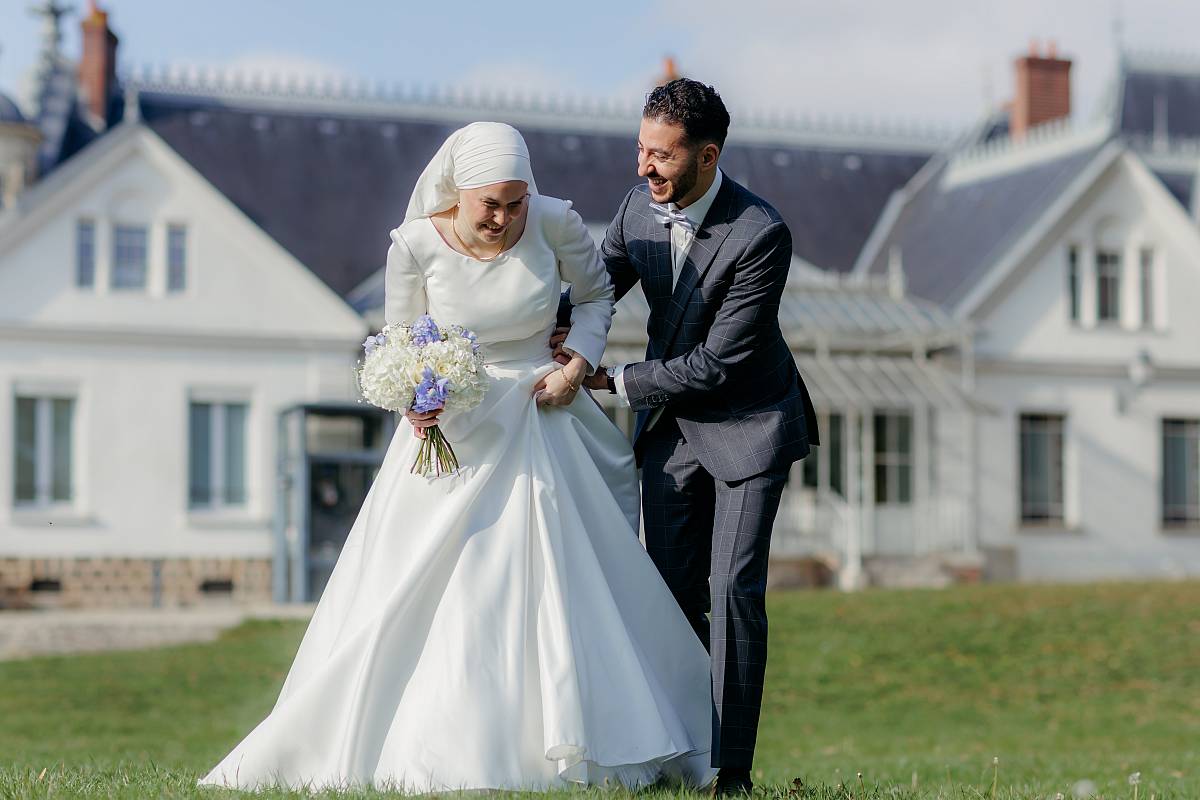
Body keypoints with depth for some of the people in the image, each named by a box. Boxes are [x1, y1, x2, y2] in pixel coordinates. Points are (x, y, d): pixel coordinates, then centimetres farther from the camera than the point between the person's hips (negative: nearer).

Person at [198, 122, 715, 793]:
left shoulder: (556, 223, -11)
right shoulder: (416, 245, -13)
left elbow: (596, 294, 8)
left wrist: (576, 366, -7)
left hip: (541, 425, 1)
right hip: (452, 429, -1)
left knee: (567, 590, 4)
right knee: (415, 596, -2)